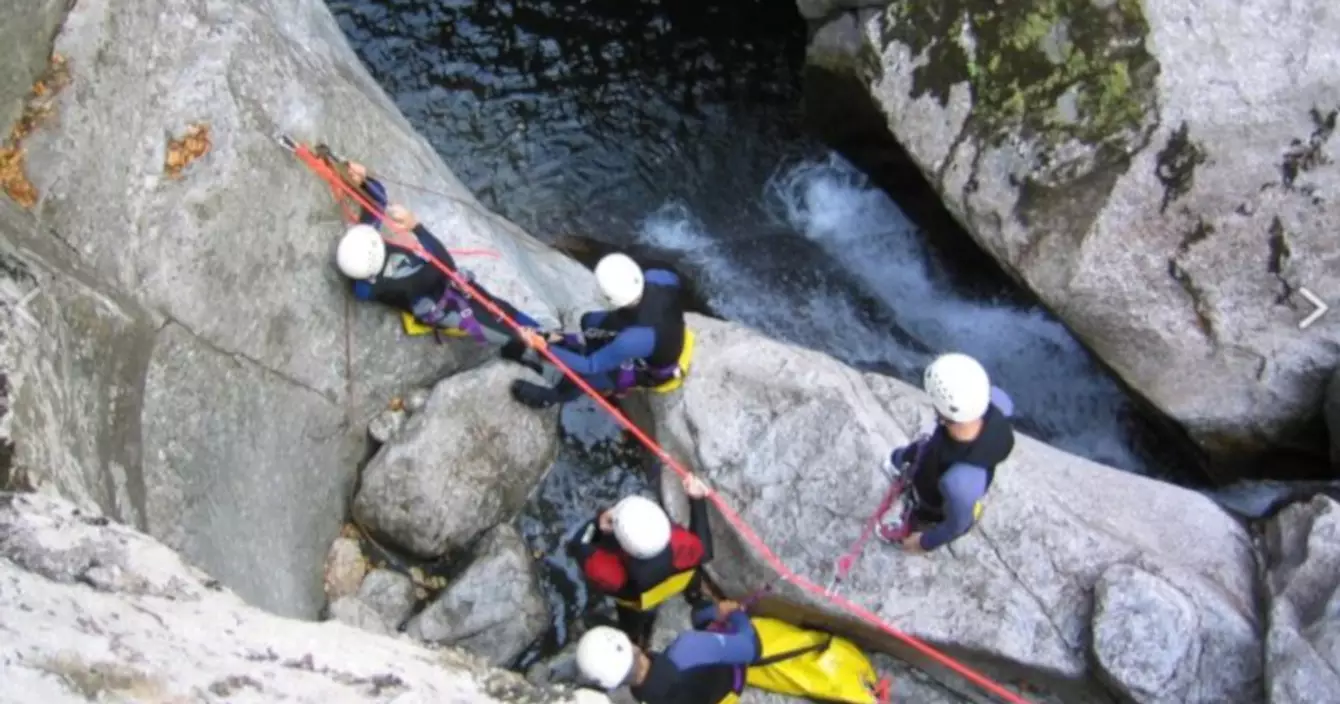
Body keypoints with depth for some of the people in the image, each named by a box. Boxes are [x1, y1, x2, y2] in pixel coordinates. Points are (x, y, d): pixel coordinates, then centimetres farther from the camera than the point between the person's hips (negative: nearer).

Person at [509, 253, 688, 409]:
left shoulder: (634, 339, -45)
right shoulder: (658, 278, -29)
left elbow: (591, 366, -30)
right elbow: (673, 279, -1)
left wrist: (546, 346, -25)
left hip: (651, 371, -6)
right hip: (668, 339, 6)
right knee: (589, 321, 6)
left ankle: (551, 397, 23)